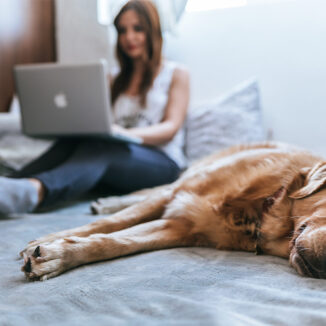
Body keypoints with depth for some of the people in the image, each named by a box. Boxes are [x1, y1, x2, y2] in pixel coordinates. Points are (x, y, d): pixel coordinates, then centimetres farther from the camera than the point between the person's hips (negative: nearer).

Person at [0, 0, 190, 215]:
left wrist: (127, 133, -23)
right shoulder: (115, 81, 27)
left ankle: (35, 190, -66)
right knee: (72, 140, -29)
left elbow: (171, 127, -2)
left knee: (100, 147, -37)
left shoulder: (176, 74, 13)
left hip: (161, 163, -4)